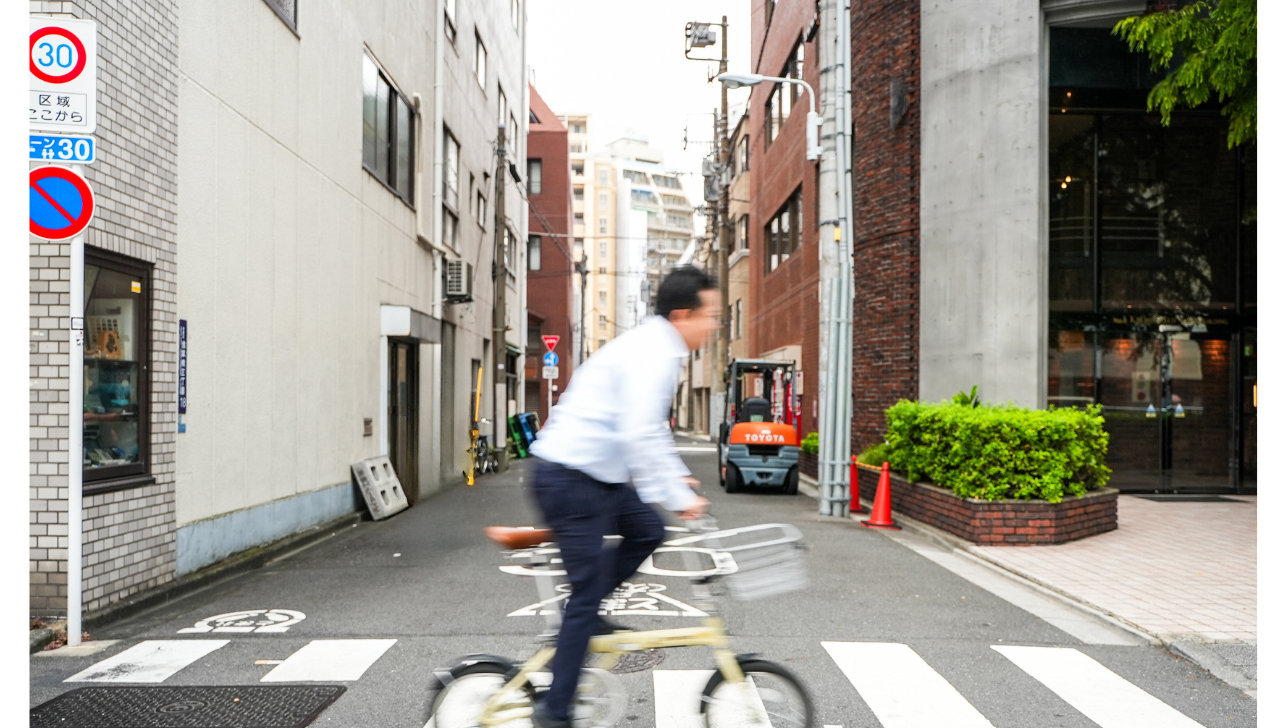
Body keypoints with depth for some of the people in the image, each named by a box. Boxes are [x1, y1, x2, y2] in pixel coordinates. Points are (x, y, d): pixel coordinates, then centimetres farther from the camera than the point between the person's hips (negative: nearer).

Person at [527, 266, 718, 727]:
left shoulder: (655, 348, 13)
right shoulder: (654, 354, -19)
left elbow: (650, 427, 24)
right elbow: (639, 437, -28)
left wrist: (677, 476, 20)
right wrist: (676, 498, -23)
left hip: (597, 475, 10)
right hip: (572, 480, -10)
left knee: (648, 532, 15)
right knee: (587, 593, -2)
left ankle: (582, 616, 22)